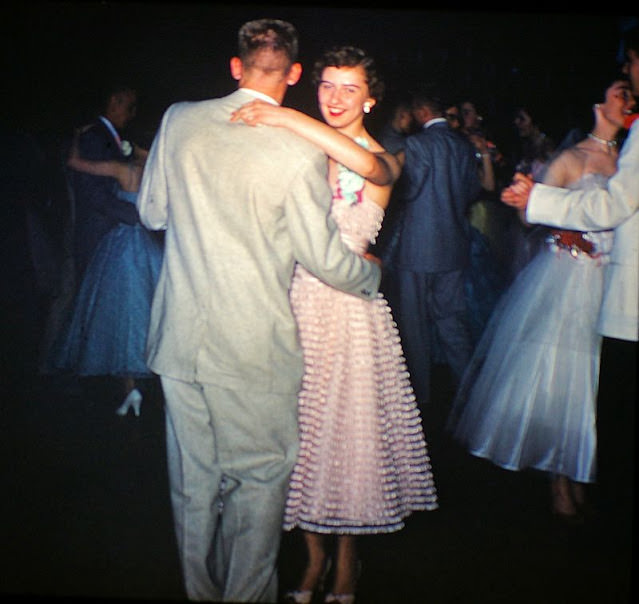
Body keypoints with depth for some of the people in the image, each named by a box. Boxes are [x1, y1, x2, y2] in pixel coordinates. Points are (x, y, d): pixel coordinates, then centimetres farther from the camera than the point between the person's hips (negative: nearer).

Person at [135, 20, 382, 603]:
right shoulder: (300, 151, -14)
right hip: (254, 346, -4)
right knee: (261, 479, 14)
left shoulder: (178, 119, -1)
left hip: (181, 337, 5)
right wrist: (372, 273, 12)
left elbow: (152, 212, 11)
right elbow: (325, 259, -8)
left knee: (194, 481, 18)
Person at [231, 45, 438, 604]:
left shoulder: (386, 161, -2)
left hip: (349, 309, -3)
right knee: (302, 430, 9)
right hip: (296, 302, 3)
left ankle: (346, 559, 26)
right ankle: (314, 556, 28)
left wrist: (289, 119, -29)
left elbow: (369, 165, -28)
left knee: (347, 430, 4)